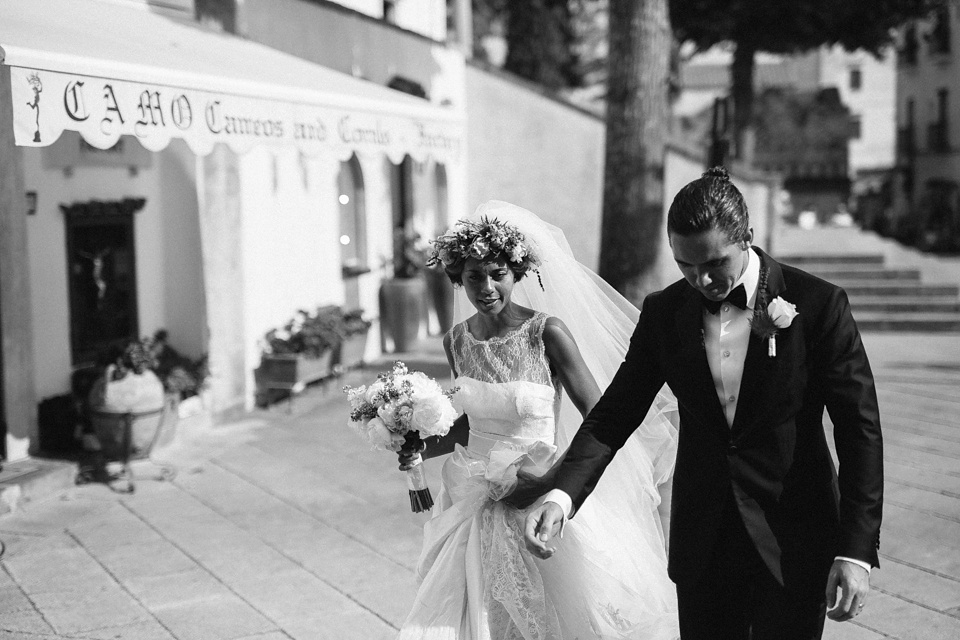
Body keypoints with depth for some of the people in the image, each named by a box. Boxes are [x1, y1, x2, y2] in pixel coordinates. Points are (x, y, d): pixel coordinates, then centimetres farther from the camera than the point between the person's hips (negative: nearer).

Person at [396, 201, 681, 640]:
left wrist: (556, 481, -21)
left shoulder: (547, 332, -14)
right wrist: (423, 448, 1)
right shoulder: (456, 341, 2)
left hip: (540, 504, -4)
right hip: (476, 508, 4)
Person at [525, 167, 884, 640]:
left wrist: (856, 551, -13)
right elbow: (614, 414, -1)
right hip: (702, 543, 3)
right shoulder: (664, 312, 0)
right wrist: (561, 495, -18)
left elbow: (860, 430, -7)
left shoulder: (818, 305, -9)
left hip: (792, 545, -3)